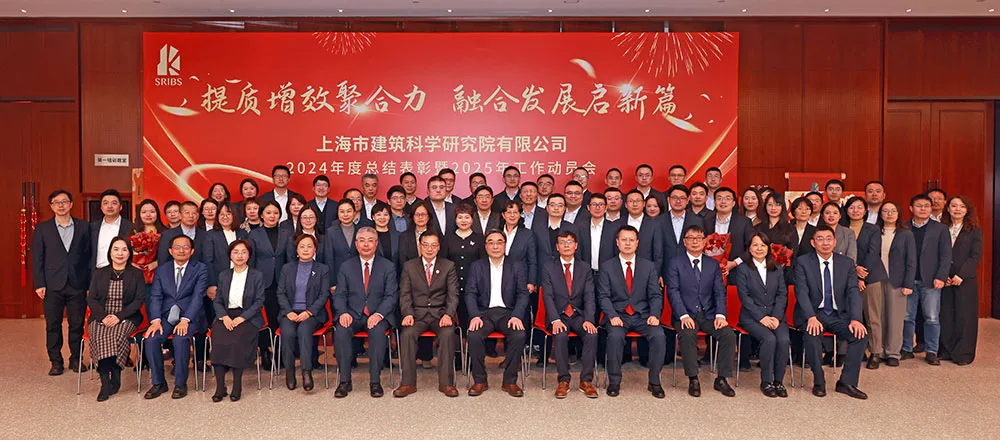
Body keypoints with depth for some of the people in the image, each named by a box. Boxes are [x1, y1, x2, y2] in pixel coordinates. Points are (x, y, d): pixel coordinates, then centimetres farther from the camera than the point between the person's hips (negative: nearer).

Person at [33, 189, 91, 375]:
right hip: (53, 285, 0)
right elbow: (37, 258, 4)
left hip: (77, 284, 0)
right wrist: (39, 284, -4)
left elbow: (88, 255, 4)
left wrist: (89, 283, 0)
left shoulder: (83, 227, 6)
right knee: (53, 325, 5)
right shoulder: (42, 229, 6)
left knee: (77, 324, 5)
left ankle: (76, 359, 16)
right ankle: (56, 361, 15)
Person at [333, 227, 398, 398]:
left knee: (377, 331, -34)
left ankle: (375, 381, -28)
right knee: (341, 331, -29)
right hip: (353, 315, 2)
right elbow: (339, 295, 7)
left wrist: (379, 314, -20)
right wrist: (343, 312, -15)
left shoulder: (388, 267, 6)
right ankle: (344, 381, -21)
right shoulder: (346, 267, 12)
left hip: (378, 316, -2)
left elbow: (391, 296, -1)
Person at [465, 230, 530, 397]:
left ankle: (510, 381, -14)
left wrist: (516, 316, -16)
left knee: (519, 335, -30)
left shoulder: (517, 267, 10)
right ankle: (480, 381, -13)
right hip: (484, 312, 0)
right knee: (474, 335, -30)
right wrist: (475, 316, -16)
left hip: (508, 312, 0)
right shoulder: (476, 267, 11)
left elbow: (523, 294, 2)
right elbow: (470, 294, 2)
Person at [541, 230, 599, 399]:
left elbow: (589, 297, -1)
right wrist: (555, 320, -21)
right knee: (561, 335, -32)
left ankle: (586, 380, -18)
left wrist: (589, 320, -18)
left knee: (592, 334, -27)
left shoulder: (585, 269, 9)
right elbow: (548, 297, -6)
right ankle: (563, 381, -21)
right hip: (558, 315, -1)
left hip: (579, 315, 2)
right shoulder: (548, 268, 4)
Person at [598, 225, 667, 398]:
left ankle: (654, 382, -10)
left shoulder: (649, 266, 10)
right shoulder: (606, 267, 6)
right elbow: (603, 296, -1)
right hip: (618, 315, -1)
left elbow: (655, 295, 6)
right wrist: (612, 316, -17)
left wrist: (654, 315, -12)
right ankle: (614, 382, -14)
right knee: (615, 336, -32)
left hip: (643, 316, 2)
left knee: (659, 335, -26)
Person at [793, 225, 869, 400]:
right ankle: (819, 382, -14)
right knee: (812, 335, -33)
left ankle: (847, 382, -10)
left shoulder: (847, 263, 6)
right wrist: (811, 317, -28)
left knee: (860, 333, -22)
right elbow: (802, 292, -13)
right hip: (813, 314, -3)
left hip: (838, 315, 3)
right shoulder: (803, 262, -3)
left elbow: (853, 292, -3)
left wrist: (855, 319, -20)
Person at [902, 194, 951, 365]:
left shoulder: (940, 229, 6)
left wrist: (941, 277, -8)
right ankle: (907, 349, 16)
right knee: (907, 317, 6)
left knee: (932, 318, 1)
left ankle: (931, 352, 10)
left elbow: (946, 255, 2)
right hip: (908, 280, 1)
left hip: (930, 280, -1)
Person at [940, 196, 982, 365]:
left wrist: (961, 275, -14)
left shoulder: (974, 231, 3)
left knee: (964, 316, -1)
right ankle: (946, 351, 12)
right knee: (945, 316, 3)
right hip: (944, 280, 2)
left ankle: (963, 354, 7)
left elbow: (976, 256, -5)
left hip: (965, 280, -2)